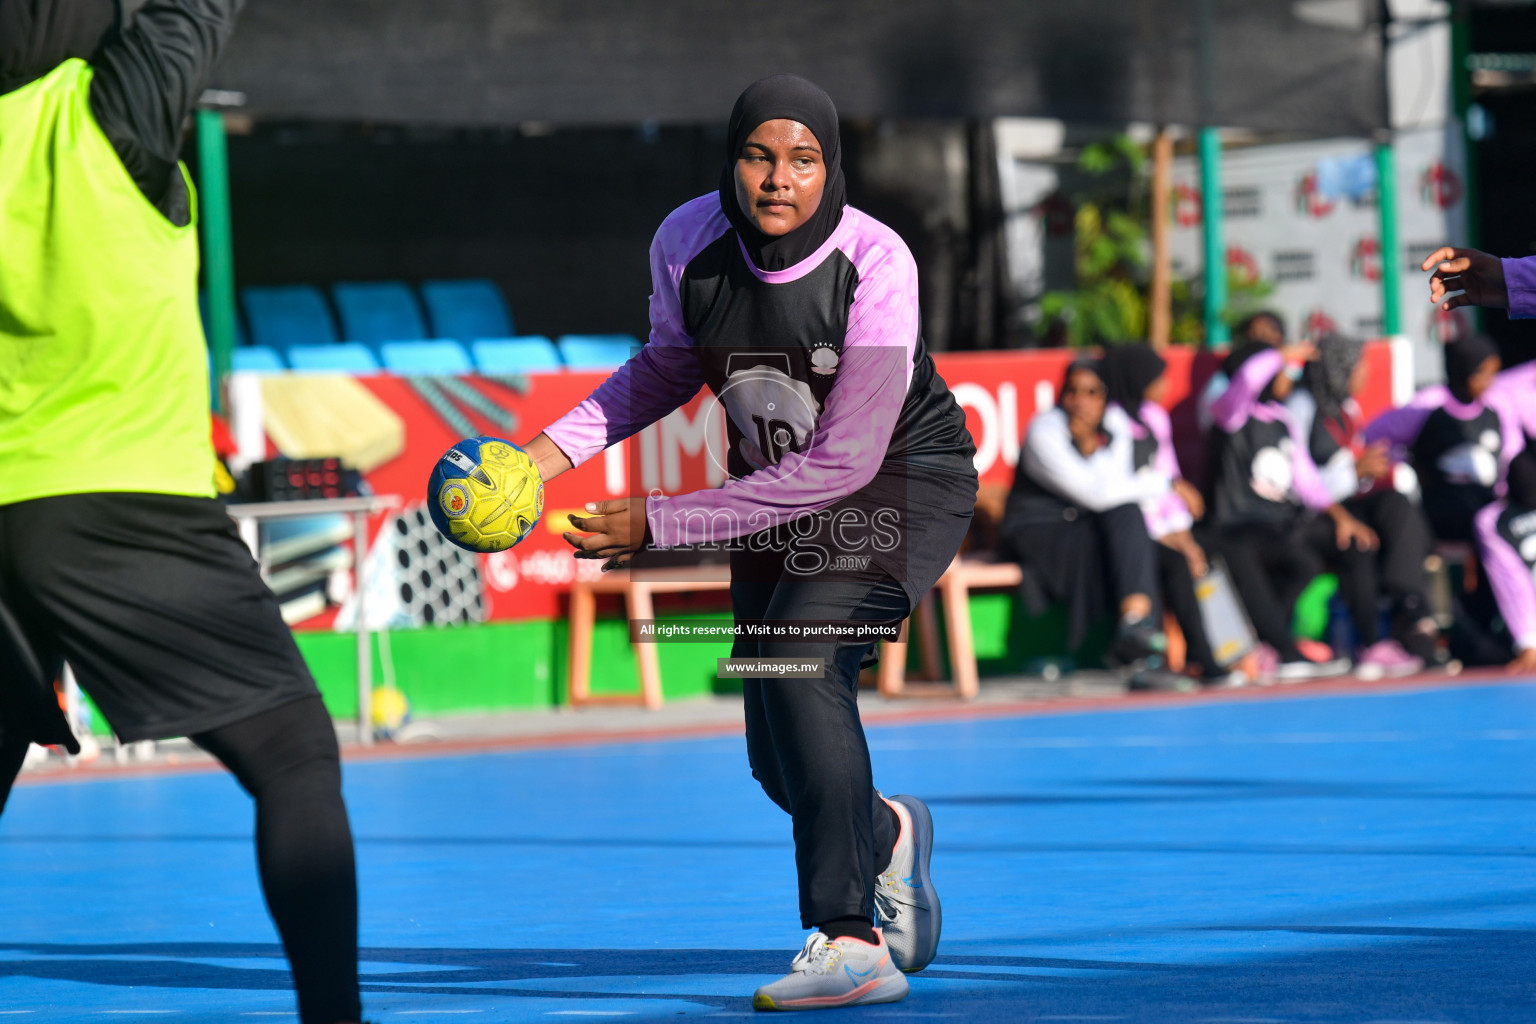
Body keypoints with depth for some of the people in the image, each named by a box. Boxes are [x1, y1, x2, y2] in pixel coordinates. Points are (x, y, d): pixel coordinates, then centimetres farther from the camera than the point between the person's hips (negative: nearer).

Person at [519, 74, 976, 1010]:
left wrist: (662, 522, -32)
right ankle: (888, 834, 41)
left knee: (802, 661, -30)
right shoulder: (689, 243, -15)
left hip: (904, 483, -5)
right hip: (776, 495, 5)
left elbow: (844, 459, -30)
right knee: (781, 765, 5)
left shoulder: (875, 264, -28)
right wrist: (558, 448, -9)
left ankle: (850, 939, -29)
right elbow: (672, 365, 7)